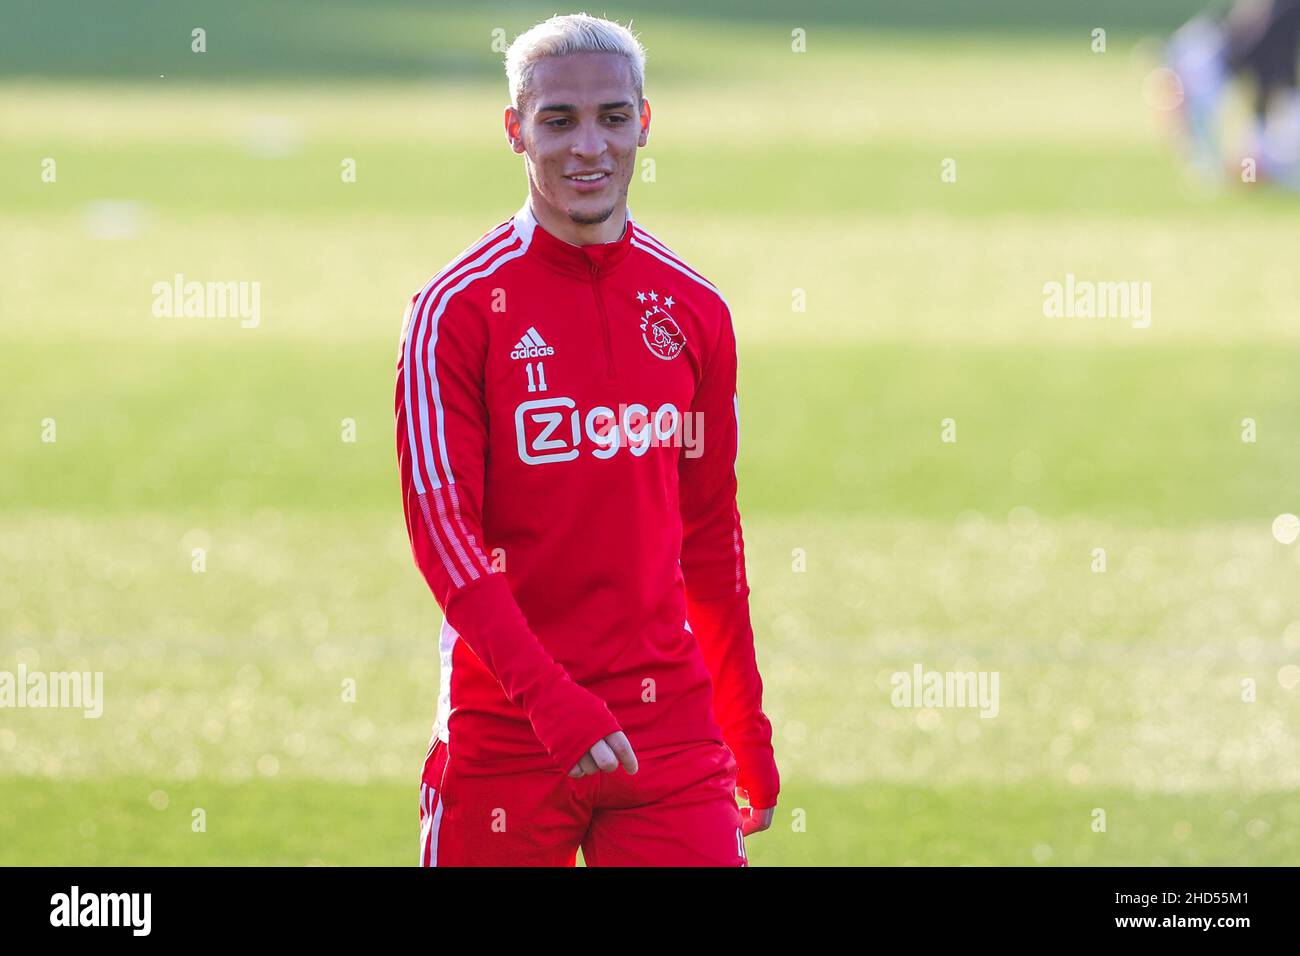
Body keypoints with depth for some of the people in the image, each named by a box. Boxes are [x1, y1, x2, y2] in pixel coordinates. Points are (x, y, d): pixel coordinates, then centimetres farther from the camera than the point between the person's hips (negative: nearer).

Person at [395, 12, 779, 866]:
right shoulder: (459, 308, -5)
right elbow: (441, 529, -11)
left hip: (670, 727, 3)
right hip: (505, 725, -3)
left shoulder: (694, 311, 9)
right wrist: (552, 699, -23)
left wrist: (749, 739, 15)